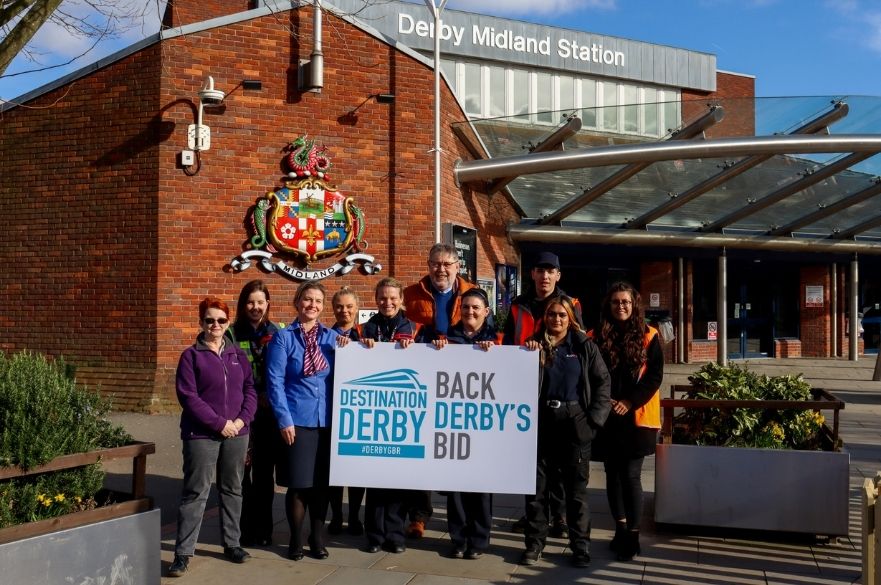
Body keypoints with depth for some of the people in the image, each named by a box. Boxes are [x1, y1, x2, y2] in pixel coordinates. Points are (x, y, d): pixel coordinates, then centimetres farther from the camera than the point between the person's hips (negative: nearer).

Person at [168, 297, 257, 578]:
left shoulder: (238, 354, 10)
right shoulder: (191, 355, -3)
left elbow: (250, 389, 7)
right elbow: (188, 396, -11)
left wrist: (242, 419, -10)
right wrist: (219, 423, -15)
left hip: (236, 433, 4)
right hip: (202, 434, -4)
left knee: (232, 489, 12)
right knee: (196, 492, -2)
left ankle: (232, 544, 25)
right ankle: (183, 553, 5)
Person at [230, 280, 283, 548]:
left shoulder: (278, 333, 7)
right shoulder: (233, 334, 1)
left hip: (270, 413, 2)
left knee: (265, 472, 8)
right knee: (242, 470, 0)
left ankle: (263, 529, 19)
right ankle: (245, 528, 12)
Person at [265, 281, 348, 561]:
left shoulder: (332, 337, 8)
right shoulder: (283, 337, -1)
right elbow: (275, 381, -6)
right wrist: (284, 419, -13)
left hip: (327, 419, 3)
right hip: (297, 420, -3)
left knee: (322, 482, 10)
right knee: (298, 483, 3)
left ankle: (318, 537, 25)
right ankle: (296, 539, 20)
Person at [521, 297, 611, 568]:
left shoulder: (584, 346, 3)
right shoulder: (534, 345, 5)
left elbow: (602, 383, 1)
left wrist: (594, 418, -6)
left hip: (575, 423, -1)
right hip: (541, 423, 1)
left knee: (576, 488, 6)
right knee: (537, 486, 7)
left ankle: (581, 545, 15)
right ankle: (535, 543, 17)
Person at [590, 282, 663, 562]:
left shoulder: (648, 336, 1)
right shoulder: (597, 336, 5)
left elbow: (655, 376, -4)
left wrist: (629, 402, -13)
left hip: (636, 416, -2)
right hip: (607, 416, 2)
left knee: (630, 475, -5)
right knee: (613, 473, 9)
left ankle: (633, 535, 4)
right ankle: (621, 528, 22)